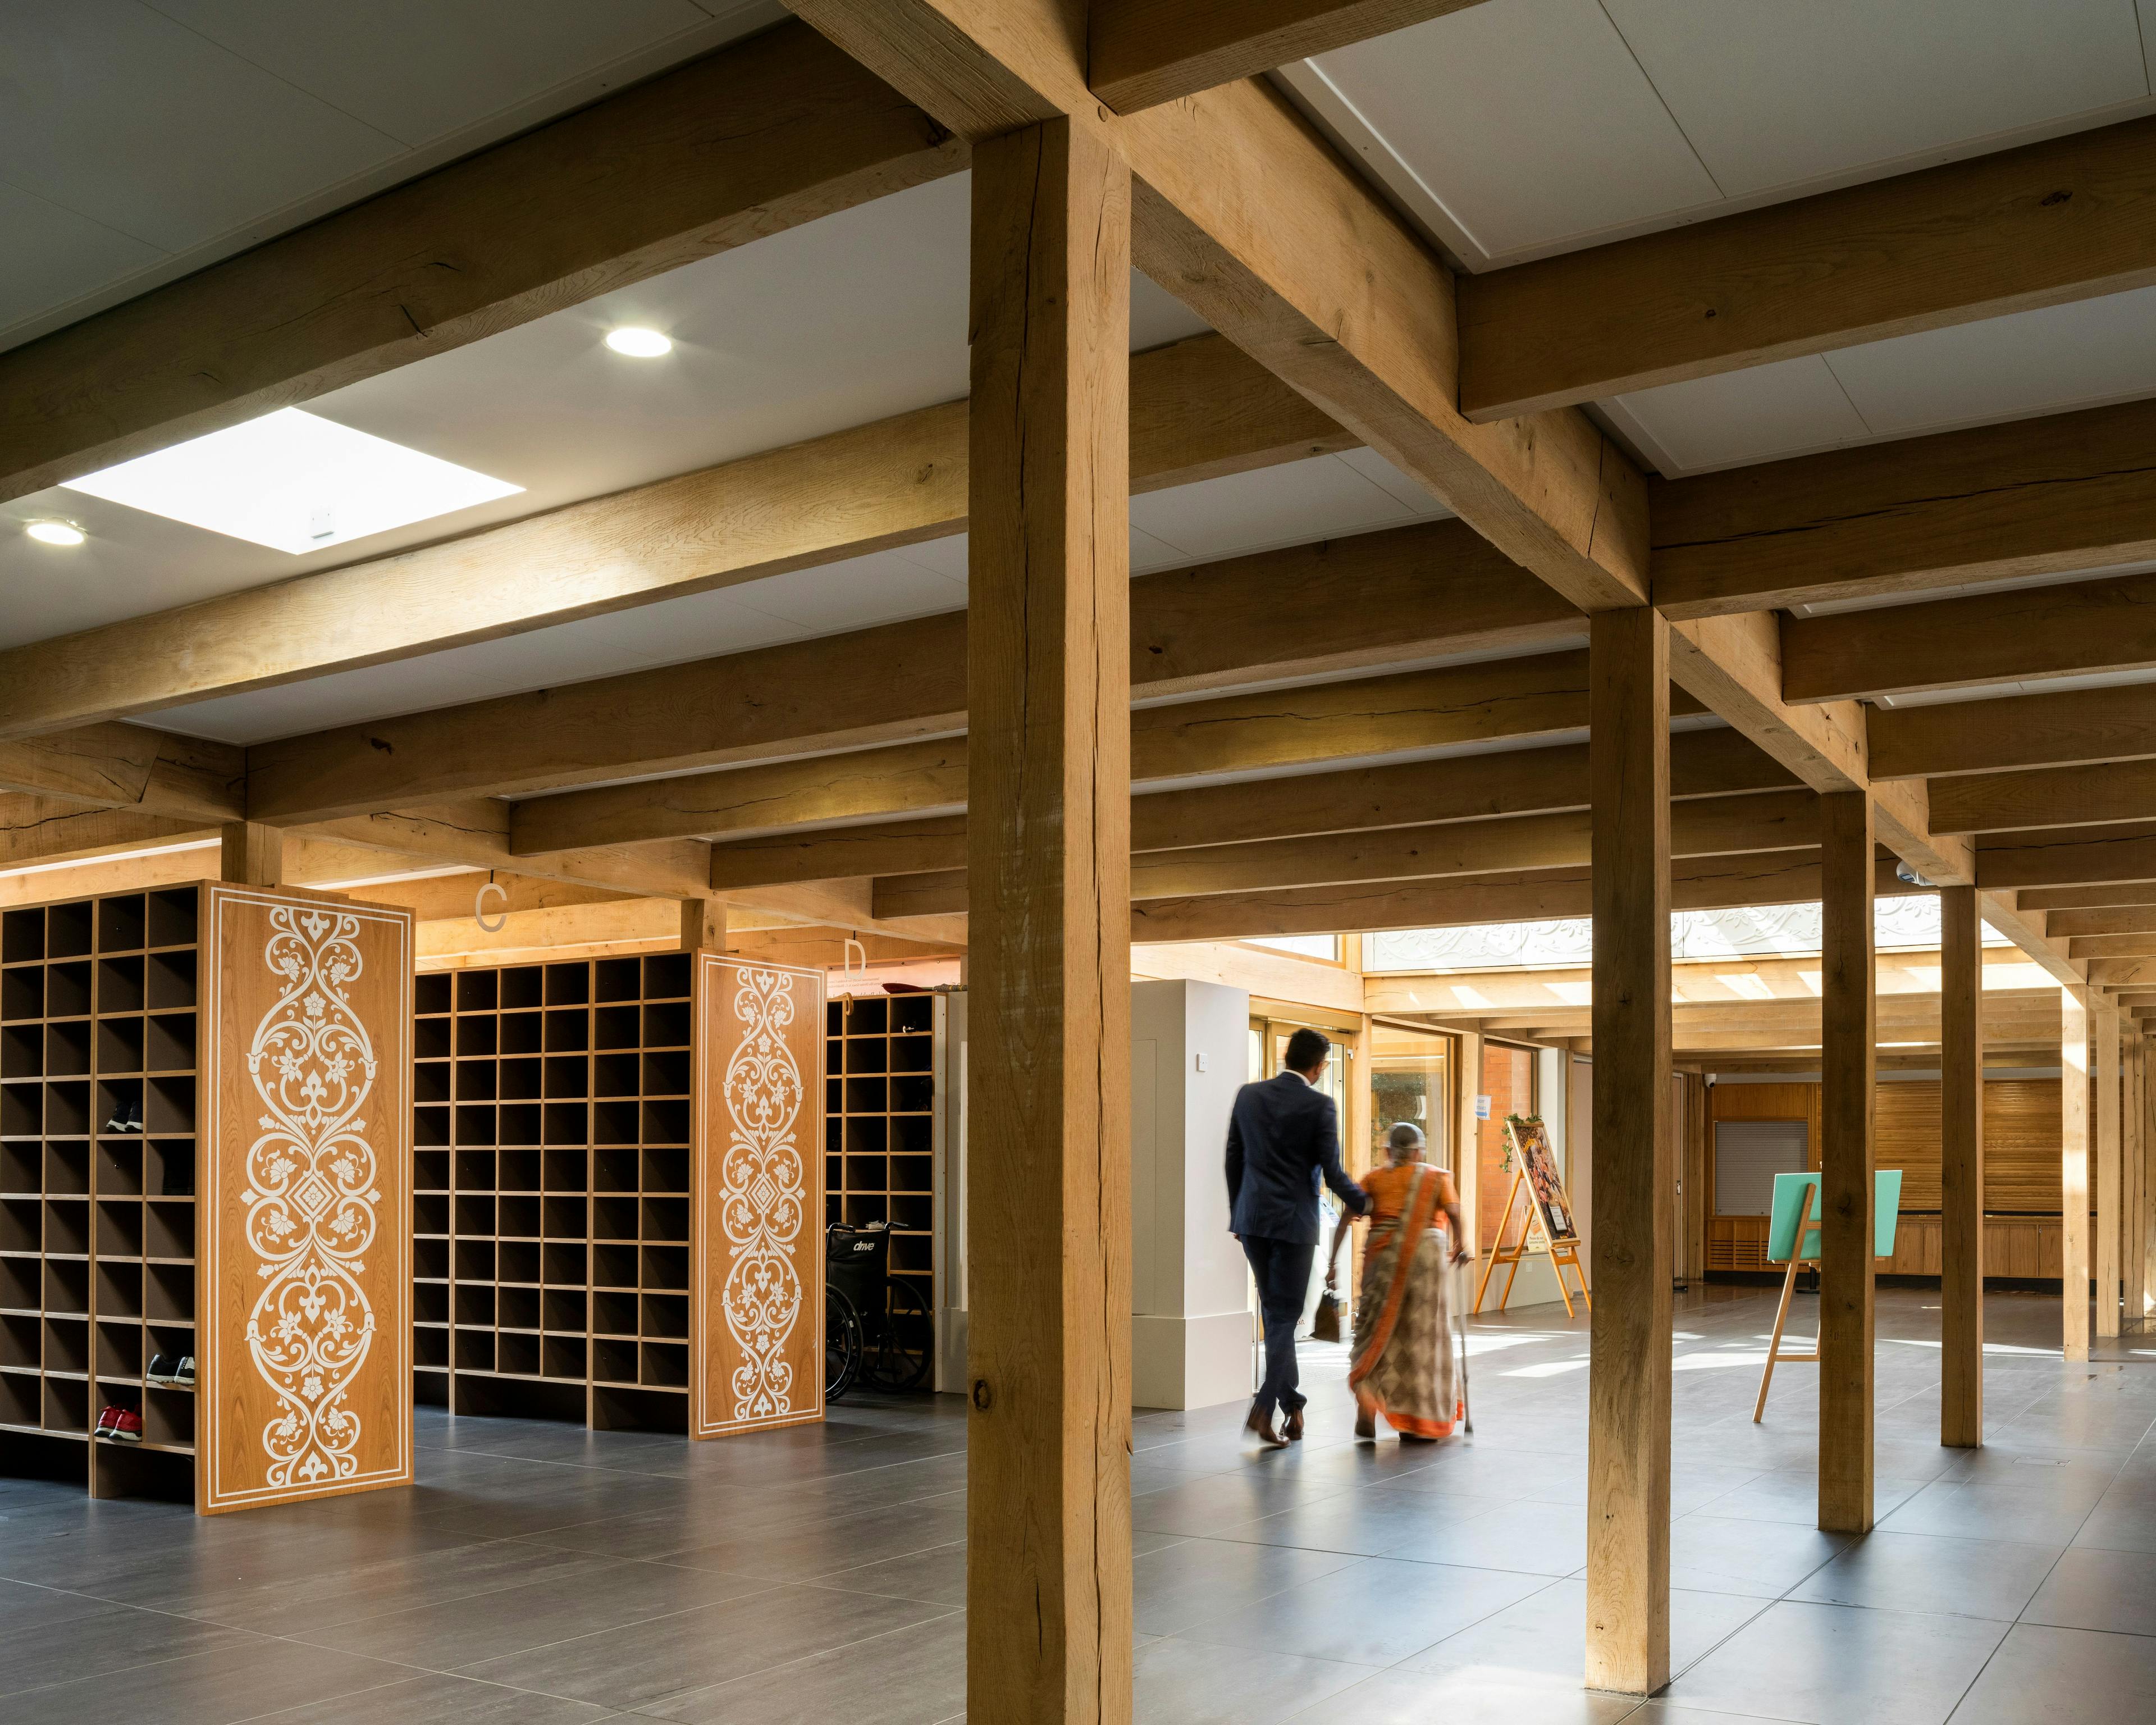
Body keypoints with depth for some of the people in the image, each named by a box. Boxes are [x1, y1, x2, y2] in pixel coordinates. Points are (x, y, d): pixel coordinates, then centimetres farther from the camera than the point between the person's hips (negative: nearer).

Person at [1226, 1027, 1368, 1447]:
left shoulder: (1248, 1095, 4)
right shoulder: (1319, 1105, -10)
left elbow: (1233, 1160, 9)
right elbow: (1332, 1172, -7)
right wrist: (1364, 1203, 11)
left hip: (1252, 1218, 5)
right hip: (1294, 1221, -5)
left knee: (1275, 1313, 16)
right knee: (1285, 1317, 2)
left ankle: (1292, 1404, 22)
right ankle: (1264, 1408, -9)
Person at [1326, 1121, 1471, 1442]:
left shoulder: (1374, 1179, 13)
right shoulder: (1438, 1178, 11)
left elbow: (1345, 1219, 2)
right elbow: (1456, 1217, -4)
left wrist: (1333, 1262, 3)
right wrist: (1459, 1248, 10)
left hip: (1383, 1254, 1)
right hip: (1427, 1252, -1)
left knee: (1378, 1331, 9)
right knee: (1423, 1334, 6)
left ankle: (1366, 1403, -12)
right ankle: (1416, 1423, 8)